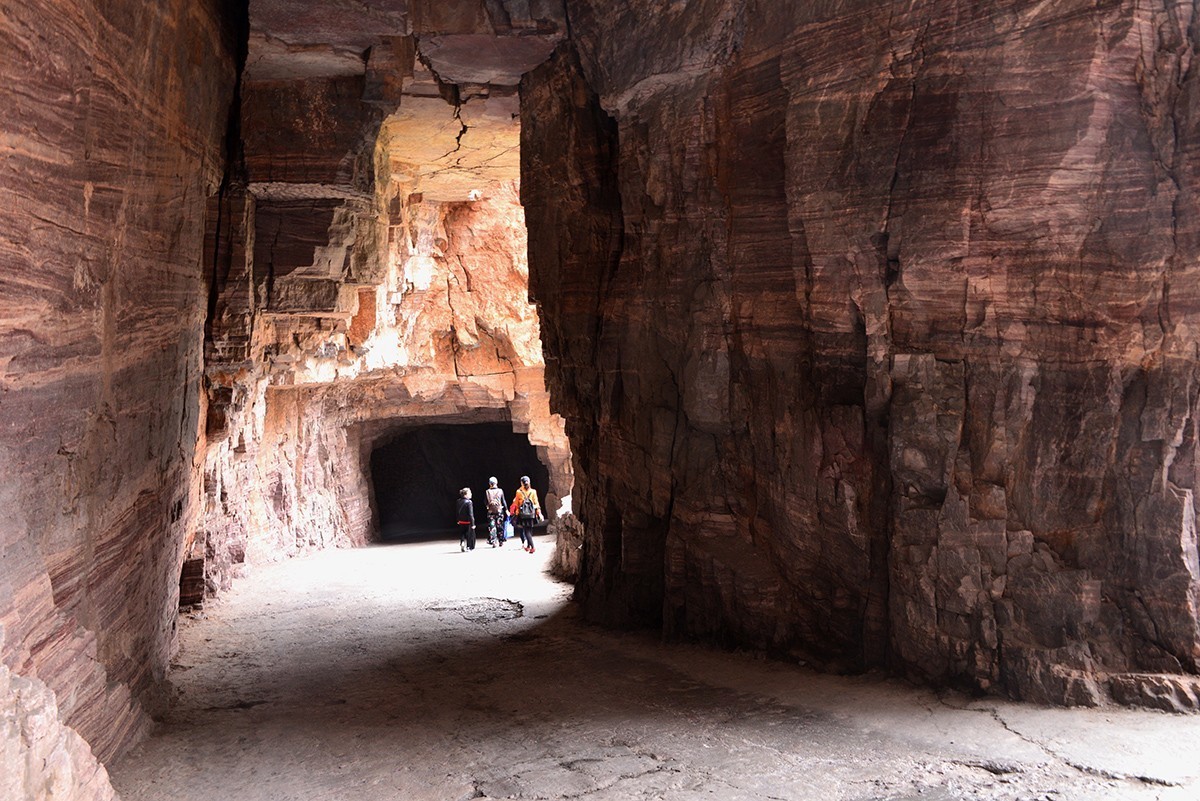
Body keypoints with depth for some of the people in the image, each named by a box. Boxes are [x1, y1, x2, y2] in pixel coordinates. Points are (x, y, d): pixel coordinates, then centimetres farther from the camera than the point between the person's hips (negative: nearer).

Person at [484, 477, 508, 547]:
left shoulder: (487, 492, -5)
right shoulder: (500, 491, -5)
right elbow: (503, 501, -1)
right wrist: (506, 510, 9)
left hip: (491, 511, 0)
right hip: (499, 511, 0)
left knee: (492, 527, 3)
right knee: (500, 527, 10)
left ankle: (493, 542, -4)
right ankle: (501, 542, 14)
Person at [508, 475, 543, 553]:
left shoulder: (519, 492, -5)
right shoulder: (533, 492, 1)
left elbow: (516, 504, 1)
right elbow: (536, 503, 3)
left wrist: (514, 512, 12)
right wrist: (539, 513, 8)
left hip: (522, 514, -3)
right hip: (531, 514, 3)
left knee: (527, 530, -2)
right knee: (530, 530, 15)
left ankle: (532, 546, -16)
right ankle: (528, 546, 22)